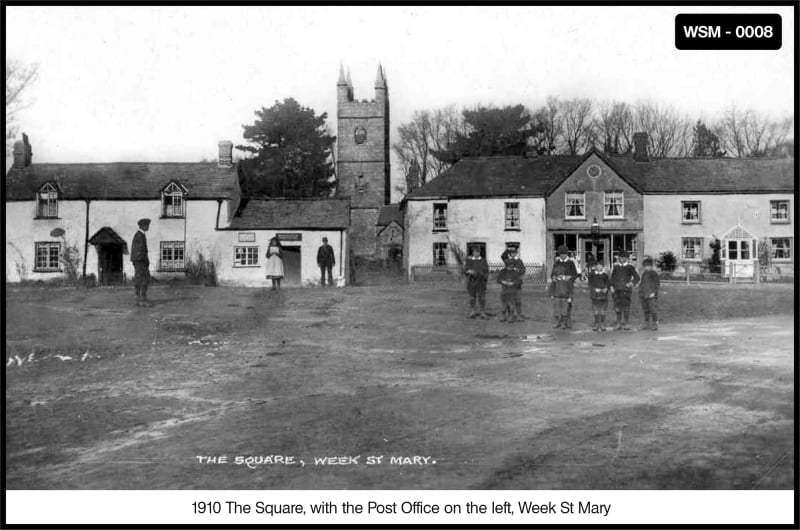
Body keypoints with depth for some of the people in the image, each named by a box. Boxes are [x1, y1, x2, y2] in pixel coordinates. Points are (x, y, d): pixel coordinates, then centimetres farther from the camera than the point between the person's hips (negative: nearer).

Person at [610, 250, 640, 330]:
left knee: (626, 307, -2)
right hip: (617, 290, 3)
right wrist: (612, 286, 0)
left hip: (626, 290, -2)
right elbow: (612, 277, 13)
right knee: (617, 307, 0)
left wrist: (632, 283, -14)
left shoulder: (630, 267, 4)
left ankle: (625, 324, 4)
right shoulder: (616, 267, 13)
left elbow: (637, 277, 2)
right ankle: (618, 323, 10)